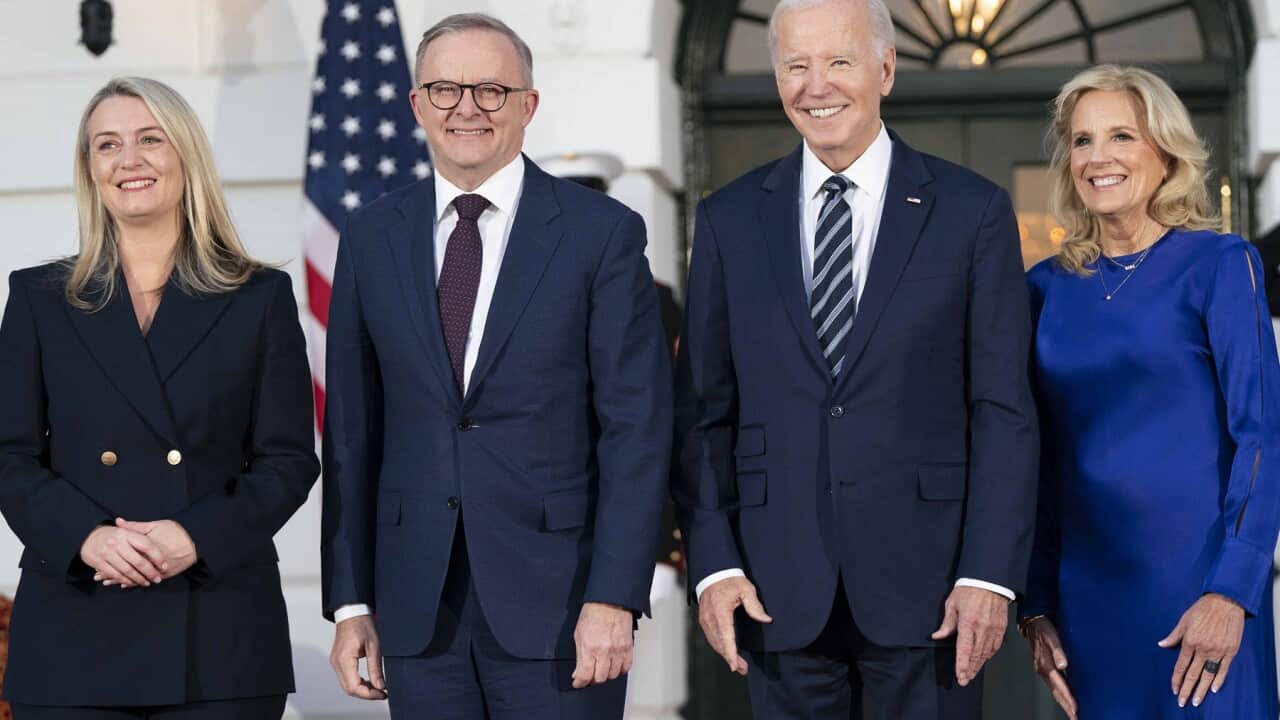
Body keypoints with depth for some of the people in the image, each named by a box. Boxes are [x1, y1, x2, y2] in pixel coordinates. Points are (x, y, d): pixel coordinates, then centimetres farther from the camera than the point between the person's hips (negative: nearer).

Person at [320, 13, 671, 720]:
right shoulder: (371, 237, 8)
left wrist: (614, 597, -12)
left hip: (556, 600, -3)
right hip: (416, 607, 3)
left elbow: (636, 428, -5)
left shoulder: (603, 231, -2)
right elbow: (352, 430, 9)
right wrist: (350, 602, 5)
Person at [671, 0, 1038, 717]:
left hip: (927, 579, -1)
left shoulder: (973, 211, 2)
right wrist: (714, 563, -3)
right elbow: (704, 411, 7)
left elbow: (1004, 410, -1)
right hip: (780, 588, 2)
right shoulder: (730, 220, 7)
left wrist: (990, 574, -9)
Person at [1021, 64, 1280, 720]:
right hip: (1087, 586, 4)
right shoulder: (1048, 287, 8)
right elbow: (1041, 460, 11)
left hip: (1197, 575, -4)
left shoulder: (1220, 265, -4)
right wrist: (1035, 606, 6)